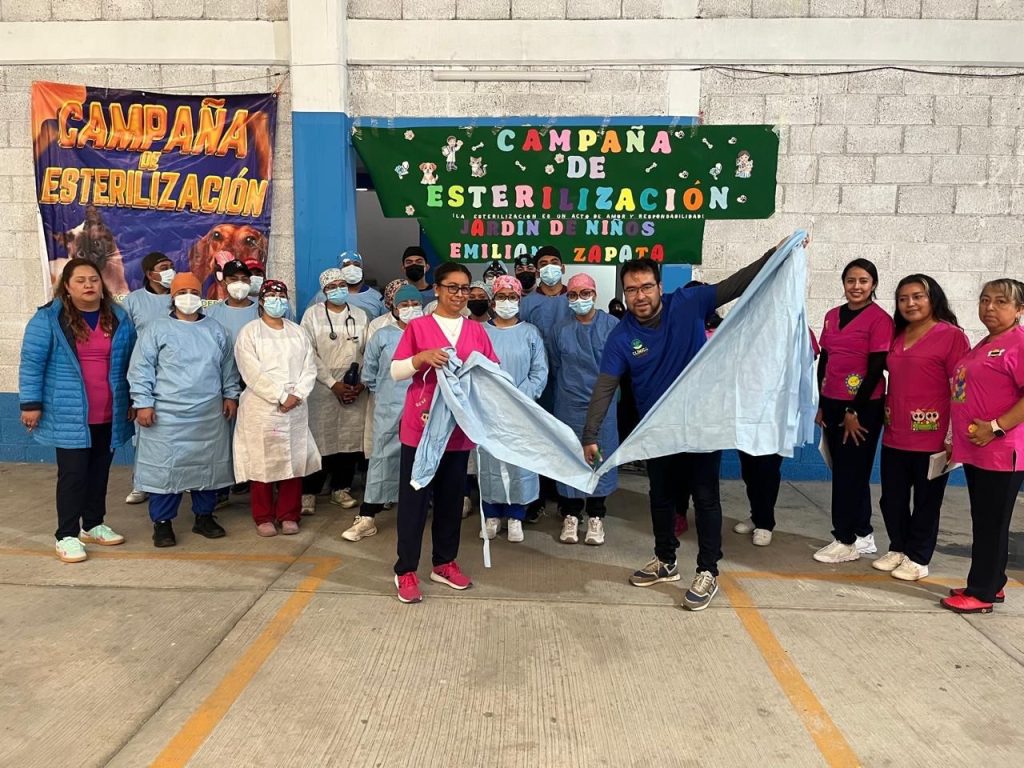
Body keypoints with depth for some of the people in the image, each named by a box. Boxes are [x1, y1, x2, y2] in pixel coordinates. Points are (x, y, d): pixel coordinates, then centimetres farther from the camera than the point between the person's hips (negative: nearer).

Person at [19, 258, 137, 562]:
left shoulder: (119, 318, 6)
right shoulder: (48, 318, -5)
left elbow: (131, 363, 13)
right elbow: (31, 363, -5)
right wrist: (31, 404, -9)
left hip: (109, 415, 4)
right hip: (69, 416, -4)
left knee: (100, 471, 14)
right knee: (73, 474, -1)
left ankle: (94, 525, 28)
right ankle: (67, 535, 10)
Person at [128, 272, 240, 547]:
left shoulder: (215, 330, 10)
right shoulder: (157, 329, -2)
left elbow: (228, 366, 16)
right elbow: (141, 369, -4)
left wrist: (230, 395, 10)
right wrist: (143, 403, -10)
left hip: (209, 414, 4)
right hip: (168, 414, -4)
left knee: (208, 464, 10)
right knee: (166, 466, 0)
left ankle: (204, 516, 24)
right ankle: (162, 522, 12)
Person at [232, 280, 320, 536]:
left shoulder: (297, 332, 13)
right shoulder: (249, 332, 0)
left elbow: (309, 368, 6)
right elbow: (252, 373, -11)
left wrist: (296, 395, -9)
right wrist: (280, 396, -15)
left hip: (296, 409, 4)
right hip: (261, 408, -3)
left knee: (294, 461, 5)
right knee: (262, 462, 1)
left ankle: (288, 515, 16)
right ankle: (263, 517, 13)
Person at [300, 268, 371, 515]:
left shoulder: (360, 315, 10)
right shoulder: (313, 314, 2)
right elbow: (309, 354, -4)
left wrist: (363, 383, -4)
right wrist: (333, 383, -10)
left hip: (355, 390, 3)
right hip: (323, 388, -3)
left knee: (350, 440, 5)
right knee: (320, 440, -4)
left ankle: (341, 488, 19)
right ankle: (309, 492, 8)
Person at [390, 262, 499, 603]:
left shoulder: (477, 330, 9)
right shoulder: (418, 327, -1)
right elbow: (396, 371, -4)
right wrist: (423, 357, -20)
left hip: (459, 427, 4)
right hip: (421, 425, -3)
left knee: (452, 497, 13)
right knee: (414, 497, 2)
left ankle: (445, 563, 27)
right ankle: (405, 570, 11)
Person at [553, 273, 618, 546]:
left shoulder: (612, 325, -3)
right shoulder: (561, 330, 5)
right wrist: (568, 389, 13)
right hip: (569, 405, 2)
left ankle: (595, 516, 18)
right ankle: (570, 515, 19)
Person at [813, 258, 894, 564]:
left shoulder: (880, 319, -10)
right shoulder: (832, 315, 10)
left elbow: (876, 368, -13)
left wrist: (854, 411, -13)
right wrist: (821, 405, 12)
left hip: (863, 407, -6)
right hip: (833, 404, 7)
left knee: (850, 472, 0)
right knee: (845, 471, 13)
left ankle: (845, 540, 12)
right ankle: (862, 535, 25)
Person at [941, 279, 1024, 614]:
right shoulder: (983, 346, 15)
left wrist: (996, 427, -22)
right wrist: (961, 436, 17)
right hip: (974, 450, 9)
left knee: (992, 523, 1)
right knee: (983, 521, 17)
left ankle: (982, 593, 11)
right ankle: (991, 583, 29)